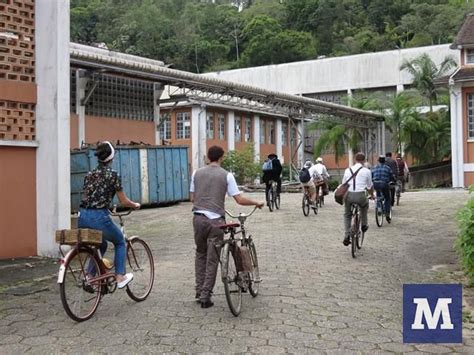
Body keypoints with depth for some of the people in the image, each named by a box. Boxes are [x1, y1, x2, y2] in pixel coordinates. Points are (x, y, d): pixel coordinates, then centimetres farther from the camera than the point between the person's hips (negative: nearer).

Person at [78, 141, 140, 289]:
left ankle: (90, 275, 23)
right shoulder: (113, 175, -3)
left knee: (101, 245, 31)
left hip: (83, 217, 6)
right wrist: (135, 205, 21)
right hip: (99, 217, -6)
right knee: (120, 242, 21)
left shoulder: (89, 175, 14)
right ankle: (120, 277, 17)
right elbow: (124, 202, 1)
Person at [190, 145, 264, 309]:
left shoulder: (197, 173, 7)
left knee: (200, 254, 19)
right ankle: (205, 296, 5)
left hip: (198, 218, 4)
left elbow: (192, 198, 12)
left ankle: (199, 292, 22)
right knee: (212, 259, 4)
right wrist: (257, 203, 11)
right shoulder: (226, 175, -2)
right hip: (215, 220, -3)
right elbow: (240, 200, -5)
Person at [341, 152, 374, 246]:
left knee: (347, 215, 21)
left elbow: (343, 184, 19)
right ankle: (364, 225, 36)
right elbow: (370, 186, 13)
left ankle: (346, 237, 10)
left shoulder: (347, 170, 12)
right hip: (360, 196, -2)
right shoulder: (366, 171, 4)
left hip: (348, 195, 2)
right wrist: (372, 195, 33)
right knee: (365, 205, 33)